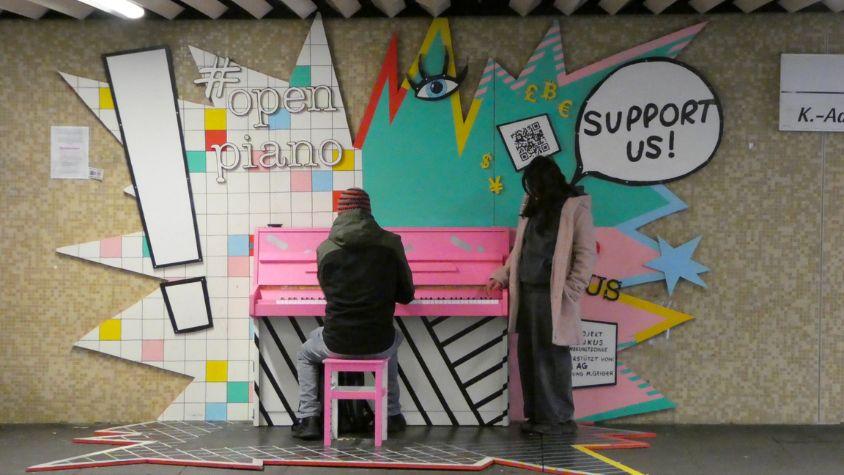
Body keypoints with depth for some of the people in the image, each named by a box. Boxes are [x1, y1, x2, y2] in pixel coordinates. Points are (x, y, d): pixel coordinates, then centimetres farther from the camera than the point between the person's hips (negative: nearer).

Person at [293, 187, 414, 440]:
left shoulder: (325, 248, -3)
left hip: (337, 345, -1)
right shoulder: (391, 243, -3)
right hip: (379, 345, 1)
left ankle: (309, 418, 21)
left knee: (305, 355, 33)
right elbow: (406, 295, 5)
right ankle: (392, 415, 40)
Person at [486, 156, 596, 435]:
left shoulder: (575, 207, -4)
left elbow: (586, 255, -8)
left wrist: (571, 292, -13)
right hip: (526, 292, 7)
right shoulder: (532, 207, 17)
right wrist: (503, 276, 14)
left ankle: (559, 418, 3)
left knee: (552, 355, -5)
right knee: (529, 355, 8)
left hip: (553, 296, -7)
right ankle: (536, 415, 17)